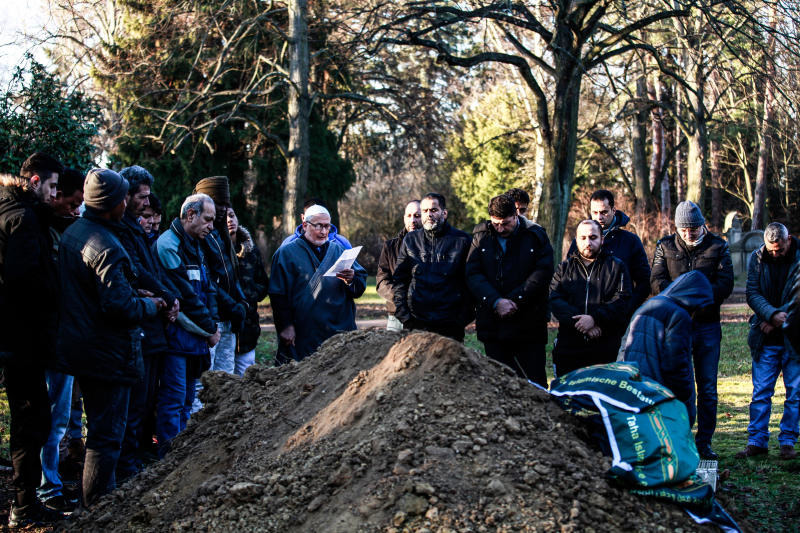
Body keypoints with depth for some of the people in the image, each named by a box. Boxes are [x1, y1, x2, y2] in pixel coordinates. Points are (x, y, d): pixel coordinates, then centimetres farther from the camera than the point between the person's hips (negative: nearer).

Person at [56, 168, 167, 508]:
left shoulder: (72, 233, 8)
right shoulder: (106, 247, -23)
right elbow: (119, 305, -27)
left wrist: (136, 296, 15)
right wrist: (150, 305, -8)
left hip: (80, 348, 10)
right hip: (107, 353, -10)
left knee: (99, 425, 23)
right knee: (107, 433, -2)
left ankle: (102, 495, 35)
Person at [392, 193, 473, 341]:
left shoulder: (462, 240, 5)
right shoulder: (410, 240, 12)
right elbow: (399, 280, 12)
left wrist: (464, 318, -4)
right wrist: (403, 315, 1)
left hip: (450, 325, -2)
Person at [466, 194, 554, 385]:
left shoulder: (536, 235, 1)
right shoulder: (481, 236, 6)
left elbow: (543, 273, -7)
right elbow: (473, 274, -2)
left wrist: (514, 301, -14)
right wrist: (495, 302, -16)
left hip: (528, 325, -2)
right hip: (492, 325, 2)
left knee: (534, 382, 0)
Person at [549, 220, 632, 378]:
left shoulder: (617, 267, 10)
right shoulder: (564, 268, 15)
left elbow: (622, 301, -4)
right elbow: (555, 301, 0)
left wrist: (594, 318, -19)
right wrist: (579, 321, -15)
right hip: (568, 348, 2)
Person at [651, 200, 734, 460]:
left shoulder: (718, 247, 5)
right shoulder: (665, 247, 7)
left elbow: (725, 283, -5)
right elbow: (656, 281, -3)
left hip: (707, 324, 0)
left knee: (708, 389, 3)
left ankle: (704, 442, 11)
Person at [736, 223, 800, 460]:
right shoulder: (757, 258, 2)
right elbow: (752, 293, -4)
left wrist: (780, 320, -14)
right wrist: (773, 314, -19)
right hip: (766, 340, 2)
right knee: (760, 392, 2)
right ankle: (757, 441, 9)